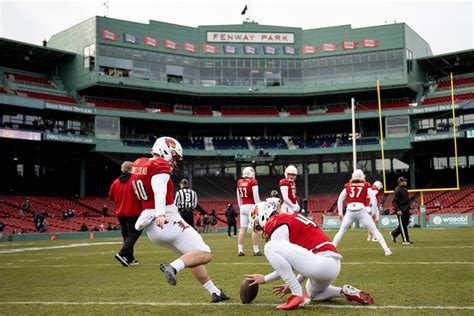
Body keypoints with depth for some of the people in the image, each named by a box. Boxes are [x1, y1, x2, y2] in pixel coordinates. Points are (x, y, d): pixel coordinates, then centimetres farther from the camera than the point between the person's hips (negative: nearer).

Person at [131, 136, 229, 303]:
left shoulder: (139, 164, 11)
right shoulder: (160, 167, -13)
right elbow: (159, 193, -31)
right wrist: (160, 215, -43)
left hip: (151, 226, 10)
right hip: (168, 221, -10)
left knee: (193, 256, 20)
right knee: (204, 255, -8)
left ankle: (214, 292, 21)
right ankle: (173, 267, -30)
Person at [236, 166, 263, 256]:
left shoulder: (239, 183, 9)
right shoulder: (253, 182, -8)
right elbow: (256, 196, -11)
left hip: (243, 207, 6)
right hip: (251, 206, -6)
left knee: (242, 229, 5)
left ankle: (240, 250, 4)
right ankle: (256, 250, -2)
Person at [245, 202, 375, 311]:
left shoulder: (276, 223, -3)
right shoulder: (291, 219, 25)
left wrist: (265, 279, 7)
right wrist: (293, 283, 26)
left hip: (322, 264, -10)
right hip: (333, 264, 10)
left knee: (270, 247, -15)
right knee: (313, 294, 39)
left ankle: (298, 295, -11)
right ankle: (346, 292, 17)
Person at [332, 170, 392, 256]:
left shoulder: (347, 186, 15)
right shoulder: (366, 186, 11)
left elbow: (340, 200, 14)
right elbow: (373, 199, 2)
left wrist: (340, 213, 19)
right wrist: (374, 212, 8)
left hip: (350, 211, 2)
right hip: (361, 210, -1)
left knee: (341, 231, 14)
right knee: (374, 230, 7)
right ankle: (386, 249, 1)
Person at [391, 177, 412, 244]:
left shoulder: (405, 189, 16)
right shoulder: (397, 190, -13)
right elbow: (394, 201, -17)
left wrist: (408, 208, 20)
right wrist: (397, 210, -23)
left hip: (406, 210, 9)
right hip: (401, 210, -9)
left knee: (406, 224, 11)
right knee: (403, 225, -3)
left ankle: (393, 233, 26)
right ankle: (405, 240, 2)